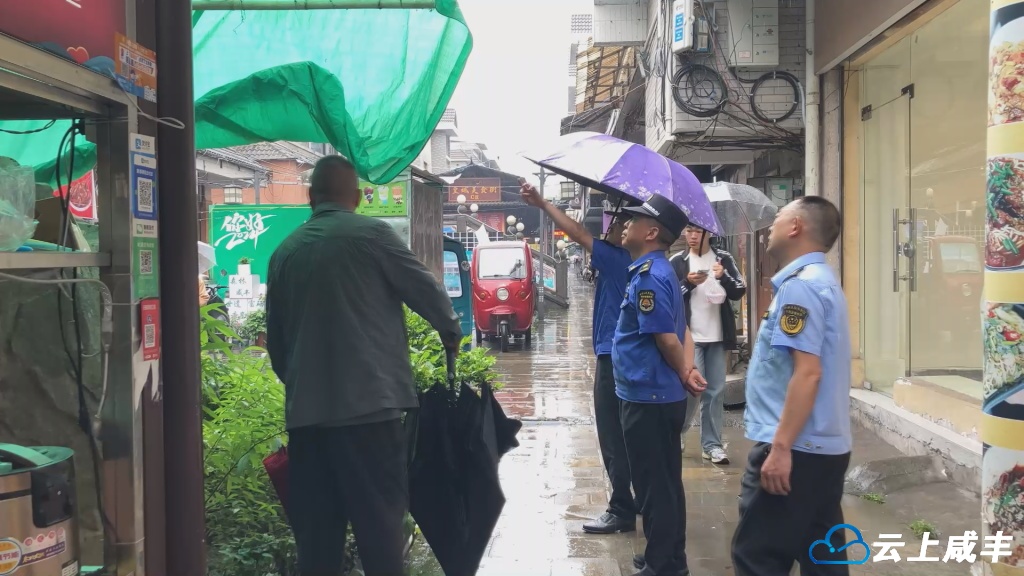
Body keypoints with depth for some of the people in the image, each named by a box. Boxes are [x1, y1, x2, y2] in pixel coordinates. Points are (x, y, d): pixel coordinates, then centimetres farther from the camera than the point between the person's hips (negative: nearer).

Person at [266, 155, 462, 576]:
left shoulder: (284, 252, 12)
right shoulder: (371, 233, -2)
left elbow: (274, 339, 16)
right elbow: (426, 290, 4)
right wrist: (451, 333, 23)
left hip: (306, 411, 5)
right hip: (368, 403, -5)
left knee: (315, 529, 9)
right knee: (380, 521, 1)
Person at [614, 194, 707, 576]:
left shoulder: (649, 276, -20)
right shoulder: (657, 271, 13)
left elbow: (668, 339, -21)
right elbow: (682, 332, 13)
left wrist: (683, 377, -5)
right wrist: (688, 371, -1)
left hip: (647, 398, -10)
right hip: (661, 396, 10)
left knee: (653, 486, 0)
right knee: (664, 483, 18)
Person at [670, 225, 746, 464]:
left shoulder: (723, 258, 5)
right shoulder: (677, 261, -1)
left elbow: (739, 292, 1)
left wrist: (724, 277, -16)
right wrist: (688, 283, -19)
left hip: (717, 337, 3)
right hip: (689, 337, -3)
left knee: (715, 391, 5)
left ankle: (711, 444, 13)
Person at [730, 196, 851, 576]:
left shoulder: (799, 285, -16)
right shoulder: (822, 281, 15)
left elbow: (808, 373, -24)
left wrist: (780, 447, -23)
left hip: (796, 447, -10)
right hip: (825, 445, 10)